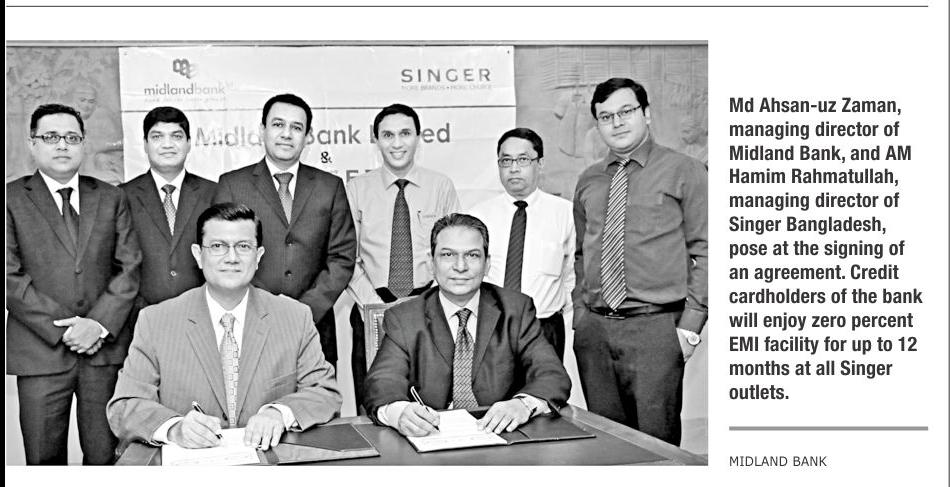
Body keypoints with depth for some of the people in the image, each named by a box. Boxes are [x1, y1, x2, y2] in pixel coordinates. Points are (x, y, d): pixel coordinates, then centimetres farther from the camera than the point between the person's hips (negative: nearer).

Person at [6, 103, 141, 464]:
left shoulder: (111, 198, 11)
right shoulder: (12, 199, 4)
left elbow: (129, 267, 4)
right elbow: (11, 277, -4)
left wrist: (100, 324, -9)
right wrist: (60, 328, -12)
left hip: (105, 345, 2)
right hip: (40, 350, -1)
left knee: (105, 455, 4)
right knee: (44, 458, 6)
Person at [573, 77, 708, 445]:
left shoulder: (683, 172, 0)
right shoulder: (587, 182, 13)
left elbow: (703, 252, -3)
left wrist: (690, 325, -9)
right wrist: (581, 314, 8)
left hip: (656, 327, -4)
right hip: (593, 329, 5)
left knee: (656, 440, -1)